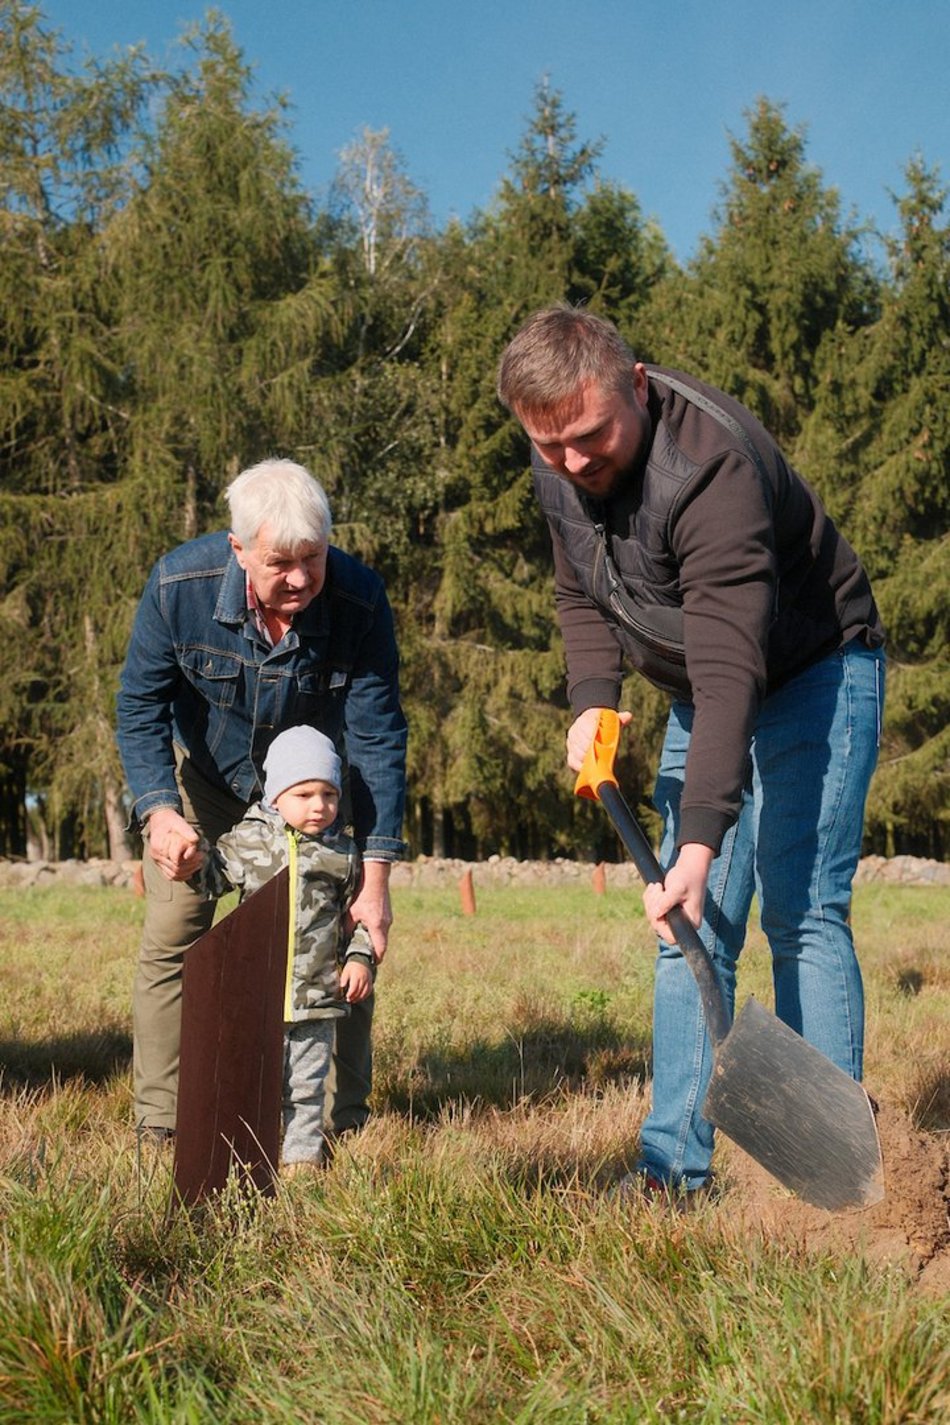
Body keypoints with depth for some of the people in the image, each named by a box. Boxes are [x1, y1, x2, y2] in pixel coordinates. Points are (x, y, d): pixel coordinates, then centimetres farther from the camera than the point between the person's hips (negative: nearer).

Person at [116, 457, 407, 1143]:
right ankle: (161, 1127, 4)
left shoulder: (360, 599, -30)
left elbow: (378, 738, -25)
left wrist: (377, 874, -29)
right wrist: (159, 810, -35)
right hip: (201, 775, 0)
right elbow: (140, 704, -18)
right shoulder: (180, 584, -29)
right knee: (172, 941, -7)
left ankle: (341, 1123, 9)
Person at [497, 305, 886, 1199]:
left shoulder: (711, 466, -34)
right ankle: (676, 1166, 6)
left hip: (812, 675, -7)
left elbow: (730, 671, -41)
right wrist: (592, 699, -11)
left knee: (801, 914, -14)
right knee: (690, 927, 2)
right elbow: (581, 595, 7)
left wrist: (702, 840, -47)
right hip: (698, 696, 7)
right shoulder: (558, 468, -9)